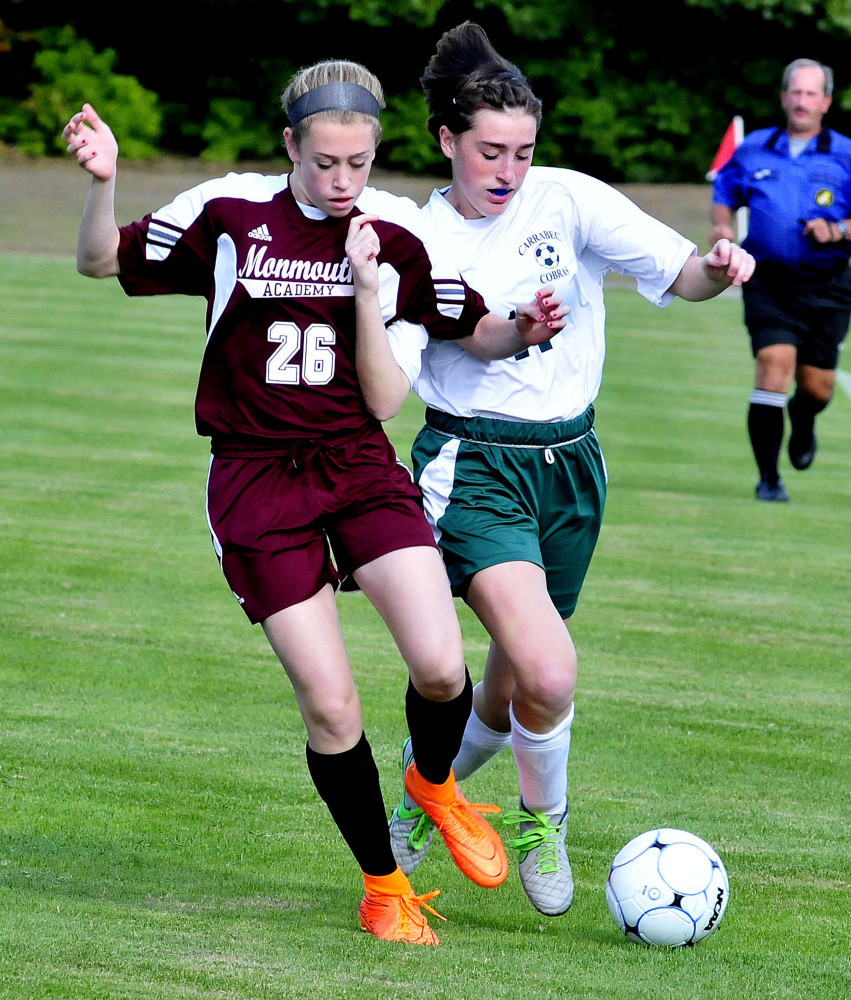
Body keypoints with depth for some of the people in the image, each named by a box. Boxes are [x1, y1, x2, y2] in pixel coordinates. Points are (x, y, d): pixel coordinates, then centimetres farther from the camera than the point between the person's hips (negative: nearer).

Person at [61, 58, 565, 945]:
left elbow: (470, 331, 11)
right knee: (329, 706, -6)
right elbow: (102, 264, 1)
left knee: (441, 669, -16)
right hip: (256, 475, -1)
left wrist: (521, 333, -10)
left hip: (360, 464, 1)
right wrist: (102, 182, -17)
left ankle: (435, 785, 20)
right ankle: (383, 886, 15)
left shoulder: (397, 232, 0)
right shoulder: (227, 213, -4)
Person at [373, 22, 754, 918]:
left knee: (512, 691, 13)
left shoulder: (568, 201, -3)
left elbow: (680, 274, -9)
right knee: (548, 673, -23)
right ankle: (543, 818, 6)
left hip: (567, 464, 3)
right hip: (472, 466, -3)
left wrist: (719, 266, -31)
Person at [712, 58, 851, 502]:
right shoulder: (753, 150, 7)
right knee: (774, 363, -18)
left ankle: (802, 423, 46)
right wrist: (722, 225, 3)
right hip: (769, 283, 0)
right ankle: (768, 478, -10)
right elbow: (723, 192, 23)